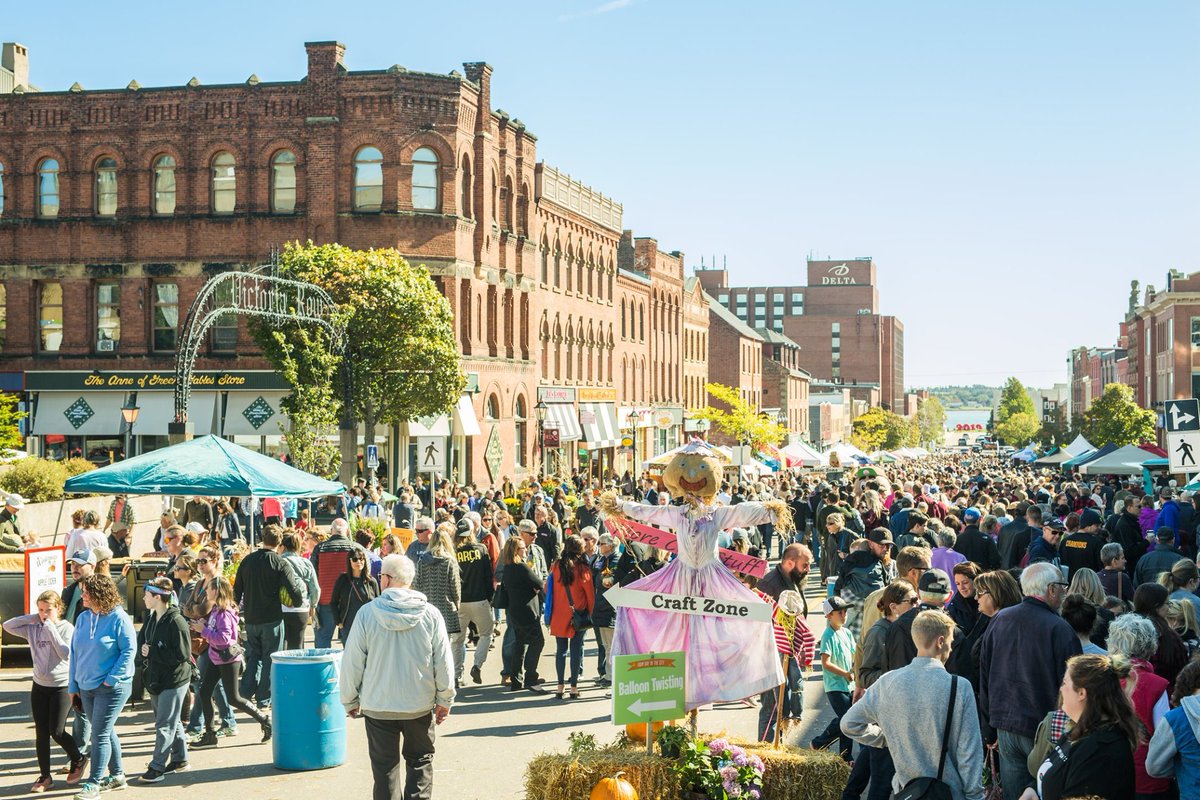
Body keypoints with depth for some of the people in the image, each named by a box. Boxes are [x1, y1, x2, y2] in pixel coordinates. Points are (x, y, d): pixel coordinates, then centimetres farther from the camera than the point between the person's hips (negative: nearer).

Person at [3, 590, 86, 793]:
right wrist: (33, 618, -5)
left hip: (62, 686, -5)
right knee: (41, 733, 6)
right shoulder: (33, 629, 3)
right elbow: (8, 625, 1)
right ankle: (45, 776, 15)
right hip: (39, 686, 5)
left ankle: (78, 760, 21)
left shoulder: (67, 628, -8)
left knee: (57, 732, -5)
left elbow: (65, 653, -19)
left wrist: (51, 628, -16)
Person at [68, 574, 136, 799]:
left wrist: (111, 679, -18)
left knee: (100, 734, -7)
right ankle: (117, 775, 29)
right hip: (86, 687, 7)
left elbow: (129, 650, -14)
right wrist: (73, 686, 9)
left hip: (112, 688, -7)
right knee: (106, 732, 16)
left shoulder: (118, 618, -13)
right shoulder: (83, 618, 5)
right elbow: (74, 652, 10)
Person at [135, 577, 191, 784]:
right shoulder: (152, 618, 6)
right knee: (173, 721, 19)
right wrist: (143, 649, -9)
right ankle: (179, 759, 30)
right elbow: (141, 639, 15)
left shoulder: (176, 622, -20)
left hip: (173, 681, -8)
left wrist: (152, 651, -19)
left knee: (164, 725, -3)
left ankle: (157, 767, 1)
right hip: (155, 679, 9)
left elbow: (181, 655, -22)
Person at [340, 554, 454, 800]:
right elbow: (444, 662, -3)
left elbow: (352, 662, -5)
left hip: (378, 705, -1)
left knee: (384, 766, 11)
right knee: (420, 761, 15)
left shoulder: (367, 613, -10)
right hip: (420, 705, 1)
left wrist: (350, 700, 8)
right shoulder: (430, 614, -7)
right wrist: (445, 700, 10)